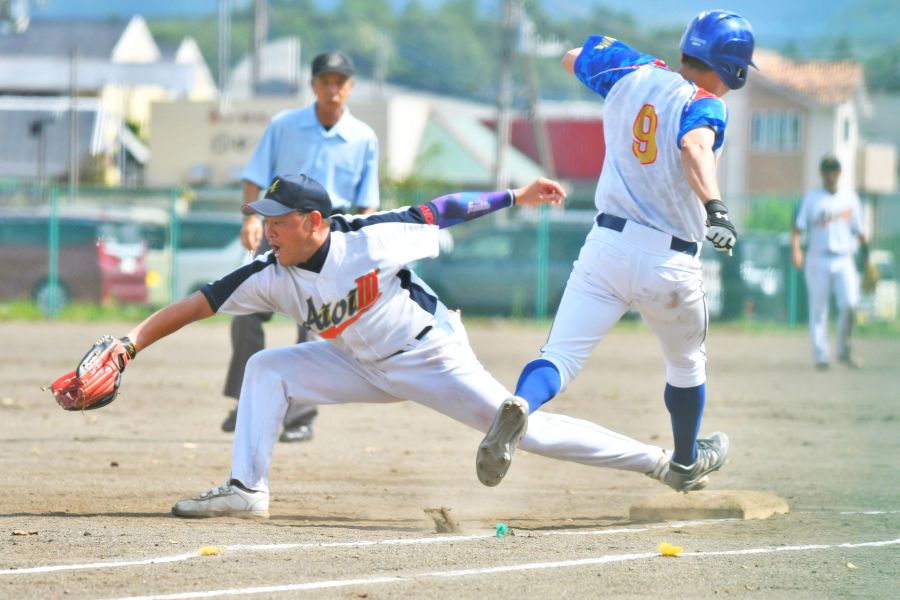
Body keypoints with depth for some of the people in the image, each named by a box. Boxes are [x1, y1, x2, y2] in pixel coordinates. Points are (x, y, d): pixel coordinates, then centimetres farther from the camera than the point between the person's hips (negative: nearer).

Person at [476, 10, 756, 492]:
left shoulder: (632, 74, 7)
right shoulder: (705, 105, -9)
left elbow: (573, 59, 25)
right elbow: (696, 149, -31)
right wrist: (715, 208, -45)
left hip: (606, 246, 3)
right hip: (671, 263, -3)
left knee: (562, 356, -7)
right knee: (686, 364, 24)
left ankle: (521, 406, -40)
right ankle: (685, 464, 44)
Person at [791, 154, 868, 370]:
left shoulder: (850, 198, 11)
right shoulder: (811, 198, 3)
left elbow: (859, 230, 17)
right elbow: (798, 227, -4)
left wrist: (867, 256, 14)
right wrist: (795, 249, -21)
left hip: (843, 260, 2)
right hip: (817, 261, -1)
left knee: (849, 304, -14)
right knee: (818, 310, 0)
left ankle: (844, 351, 1)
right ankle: (820, 356, 6)